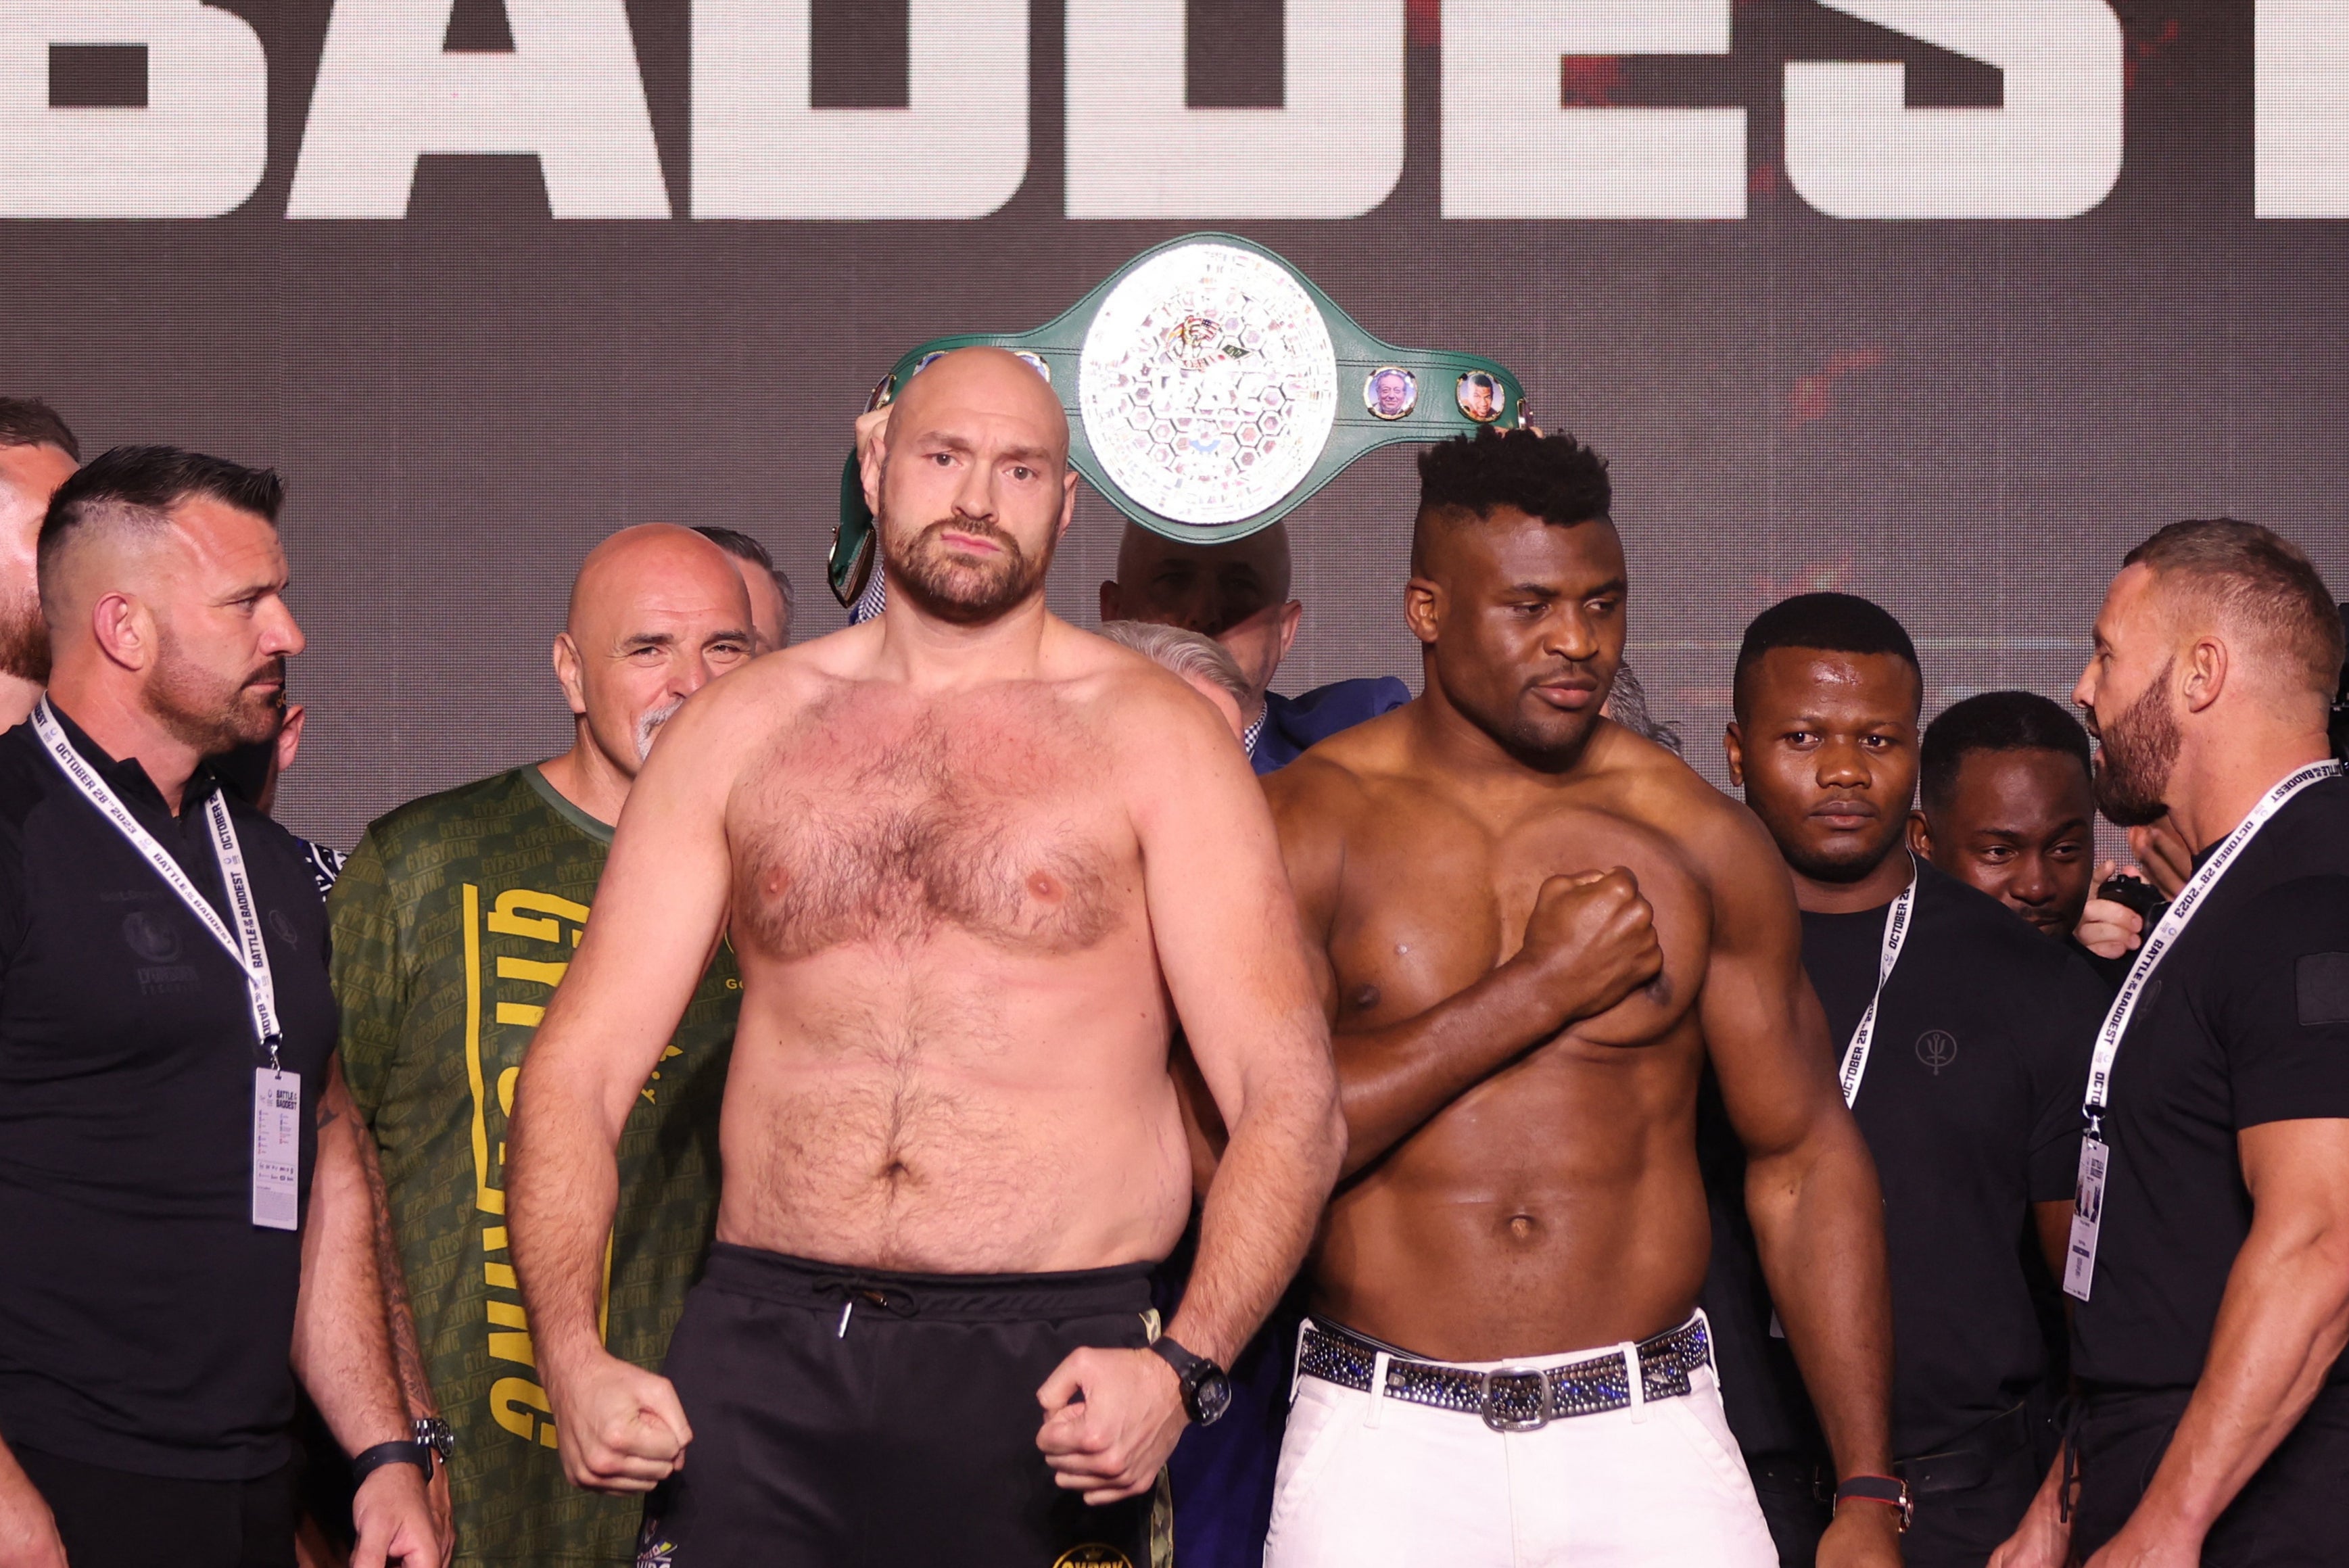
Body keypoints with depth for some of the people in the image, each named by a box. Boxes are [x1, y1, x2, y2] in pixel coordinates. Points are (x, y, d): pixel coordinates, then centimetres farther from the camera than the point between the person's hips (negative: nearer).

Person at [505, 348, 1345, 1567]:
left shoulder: (1150, 736, 3)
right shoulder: (741, 727, 10)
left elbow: (1288, 1103, -4)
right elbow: (580, 1063, 6)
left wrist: (1184, 1368, -19)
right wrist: (570, 1353, -9)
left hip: (1045, 1373, -1)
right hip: (761, 1362, 2)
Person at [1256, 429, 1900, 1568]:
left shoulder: (1700, 839, 5)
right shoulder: (1309, 823, -2)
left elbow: (1804, 1162, 8)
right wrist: (1539, 990, -12)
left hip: (1649, 1437, 2)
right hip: (1384, 1443, -1)